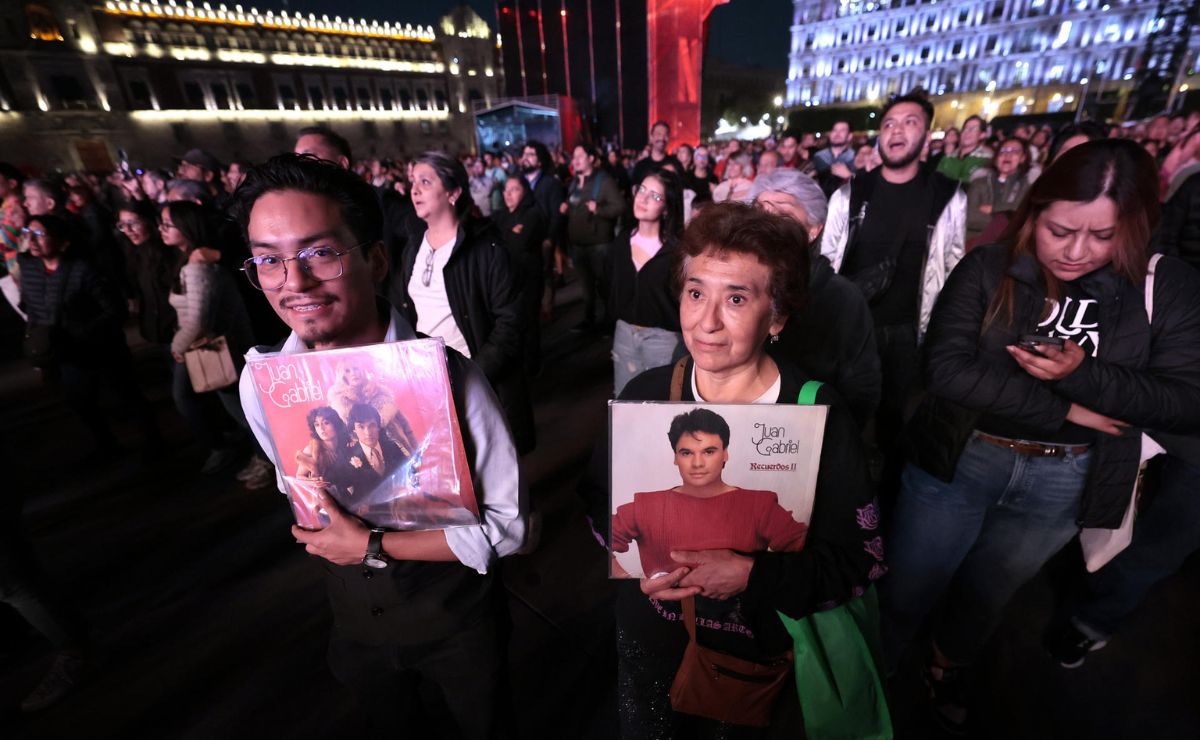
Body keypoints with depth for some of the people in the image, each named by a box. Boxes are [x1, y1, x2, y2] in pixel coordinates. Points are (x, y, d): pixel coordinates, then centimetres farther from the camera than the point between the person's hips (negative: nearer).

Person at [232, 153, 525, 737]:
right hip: (355, 624, 4)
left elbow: (505, 525, -24)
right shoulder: (262, 385, -17)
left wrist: (373, 547, -24)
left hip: (458, 627, -3)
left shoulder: (447, 375, -30)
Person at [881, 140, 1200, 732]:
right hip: (958, 461, -2)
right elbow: (945, 368, -21)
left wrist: (1084, 375, -25)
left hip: (1062, 483, 3)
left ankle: (948, 669, 55)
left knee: (987, 595, 26)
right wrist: (1067, 411, -20)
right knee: (904, 594, 11)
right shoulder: (987, 270, -11)